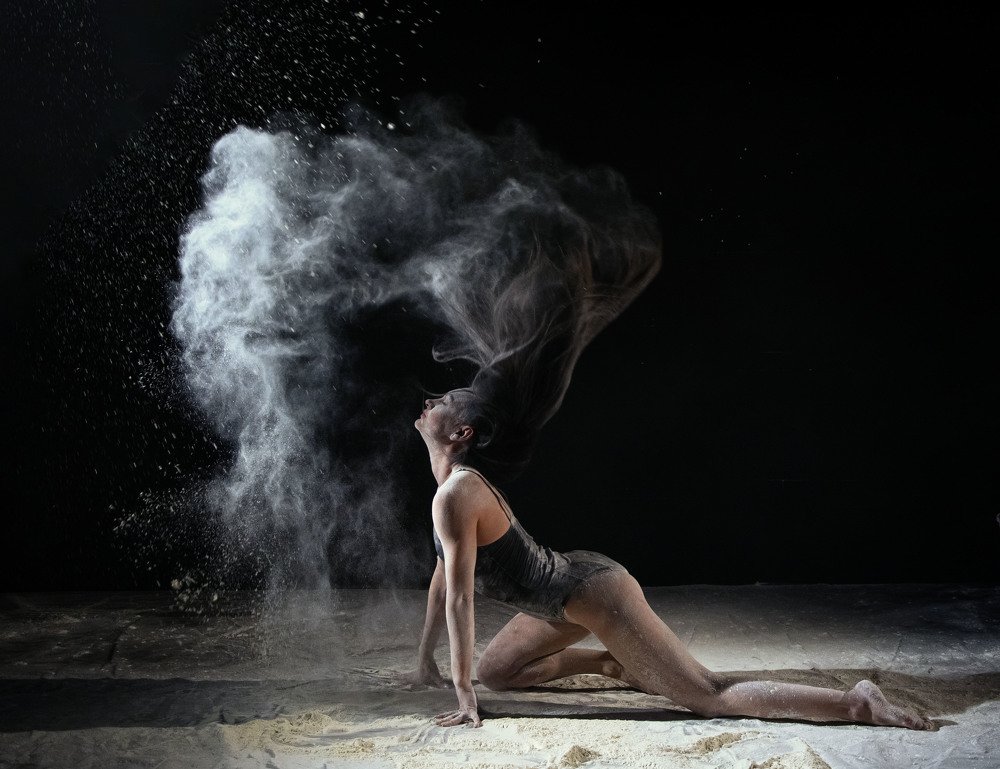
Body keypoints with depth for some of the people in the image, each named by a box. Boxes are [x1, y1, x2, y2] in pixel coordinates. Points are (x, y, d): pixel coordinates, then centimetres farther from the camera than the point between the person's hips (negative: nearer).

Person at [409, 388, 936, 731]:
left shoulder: (455, 494, -20)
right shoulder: (455, 483, 10)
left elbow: (460, 598, -22)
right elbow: (443, 575, 18)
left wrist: (463, 696, -18)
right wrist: (425, 660, 22)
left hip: (592, 591, -10)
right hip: (573, 587, 10)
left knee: (713, 698, -10)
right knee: (493, 671, 21)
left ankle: (859, 704, -6)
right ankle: (612, 663, 22)